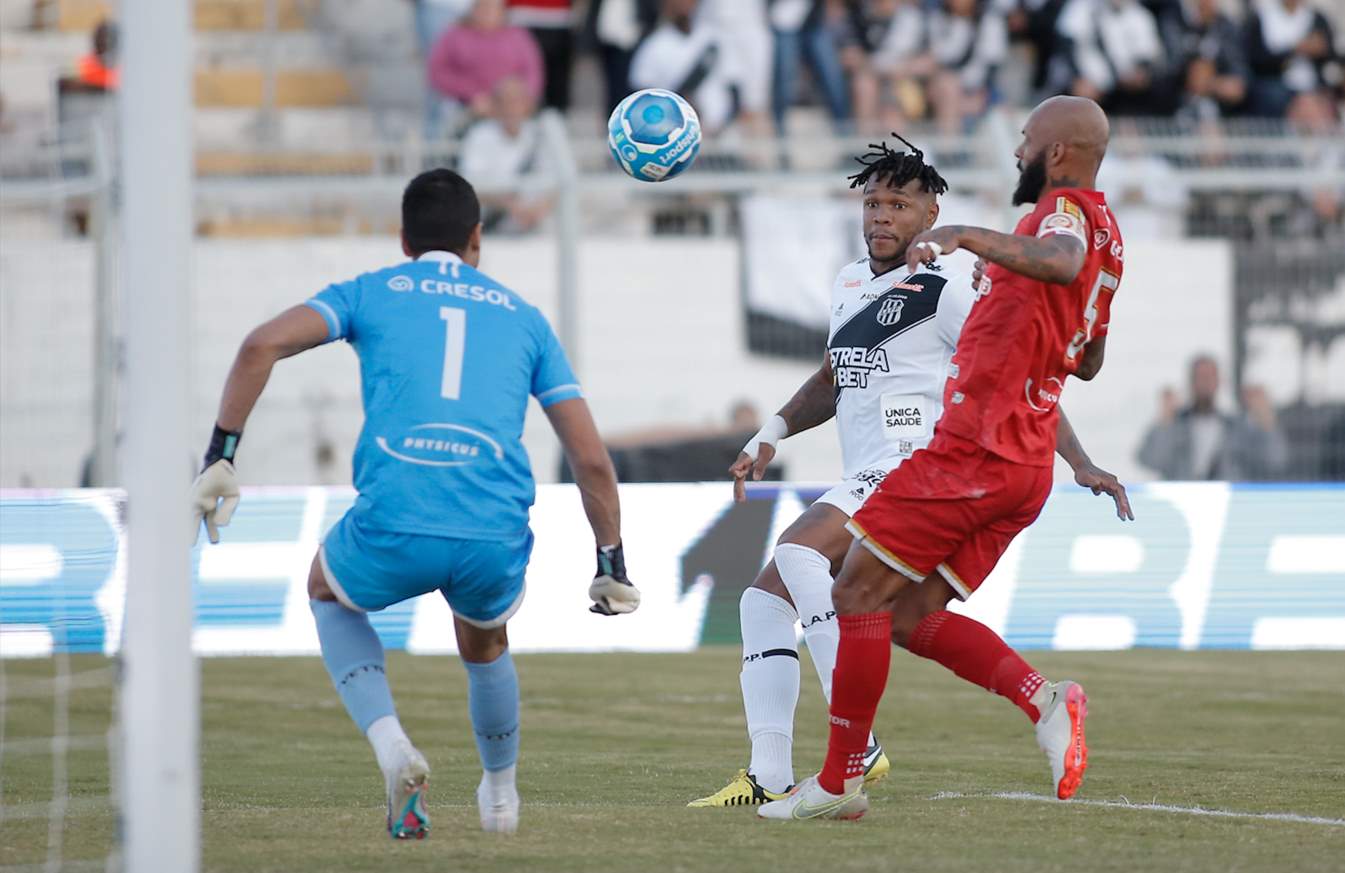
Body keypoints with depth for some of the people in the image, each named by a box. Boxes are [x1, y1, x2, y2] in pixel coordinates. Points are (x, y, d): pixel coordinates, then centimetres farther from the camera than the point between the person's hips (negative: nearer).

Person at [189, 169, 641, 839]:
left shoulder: (369, 293, 18)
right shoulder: (522, 317, 23)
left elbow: (263, 345, -1)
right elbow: (591, 460, 18)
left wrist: (219, 459, 2)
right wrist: (612, 566, 28)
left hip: (393, 530, -2)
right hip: (495, 542, 2)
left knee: (327, 589, 34)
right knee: (484, 641, 38)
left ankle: (391, 748, 12)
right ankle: (501, 794, 52)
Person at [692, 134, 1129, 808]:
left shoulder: (946, 290, -7)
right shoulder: (849, 285, 18)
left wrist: (1080, 464, -12)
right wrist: (770, 437, 21)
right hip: (865, 485, 9)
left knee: (797, 552, -28)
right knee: (765, 598, 2)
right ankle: (769, 777, -3)